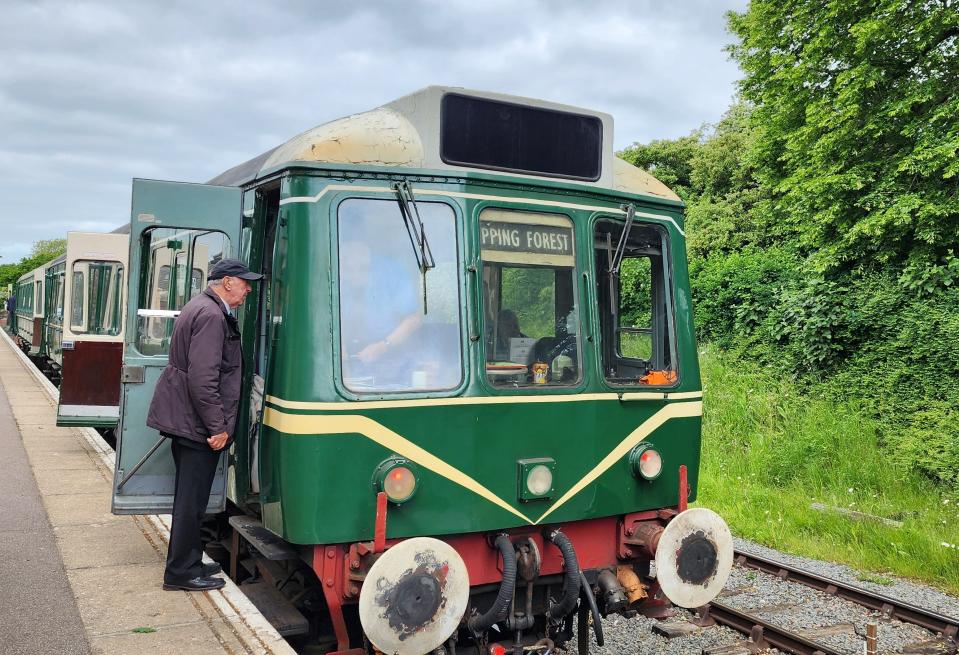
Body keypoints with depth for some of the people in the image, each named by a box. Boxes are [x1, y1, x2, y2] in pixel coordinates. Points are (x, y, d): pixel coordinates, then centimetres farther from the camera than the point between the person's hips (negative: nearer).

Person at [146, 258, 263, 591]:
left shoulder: (200, 307, 15)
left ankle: (187, 563, 30)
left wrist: (216, 423, 23)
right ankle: (181, 572, 11)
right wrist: (217, 426, -21)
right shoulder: (211, 316, -20)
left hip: (182, 419, 11)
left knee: (189, 497, 19)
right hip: (197, 424, -11)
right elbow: (203, 379, -26)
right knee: (192, 500, 0)